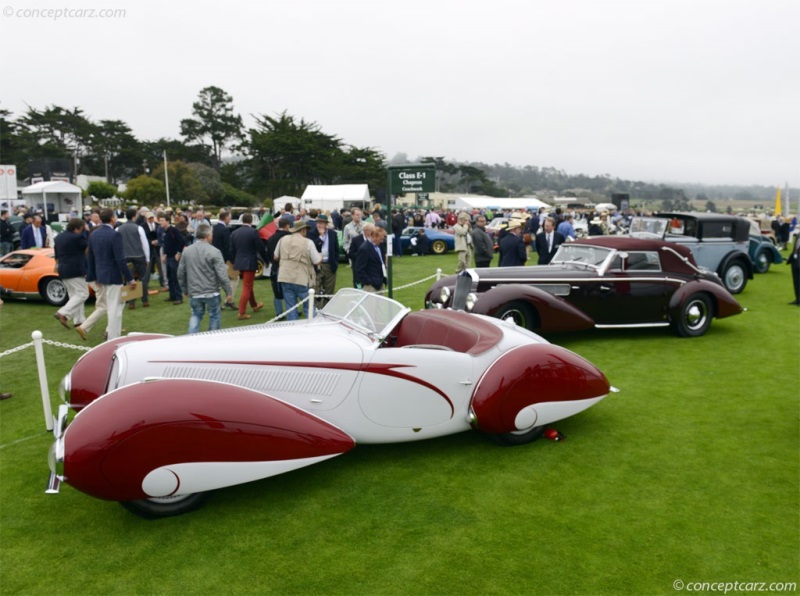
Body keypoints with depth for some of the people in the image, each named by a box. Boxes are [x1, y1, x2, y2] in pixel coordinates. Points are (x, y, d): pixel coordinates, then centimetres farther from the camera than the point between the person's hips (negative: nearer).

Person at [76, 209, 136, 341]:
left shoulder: (94, 234, 6)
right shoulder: (114, 235, -16)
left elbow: (90, 257, 10)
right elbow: (120, 259, -19)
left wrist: (91, 276, 17)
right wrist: (130, 279, -14)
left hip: (99, 276, 7)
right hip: (112, 276, -7)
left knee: (101, 306, 22)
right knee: (114, 309, 1)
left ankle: (84, 327, 15)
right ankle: (113, 339, 6)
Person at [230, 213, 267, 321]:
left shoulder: (234, 233, 5)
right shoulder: (253, 232, -13)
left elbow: (232, 250, 9)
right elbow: (260, 248, -11)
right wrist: (266, 260, 3)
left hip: (239, 263, 6)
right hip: (250, 263, -6)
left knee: (248, 285, 23)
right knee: (246, 288, -2)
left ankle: (254, 305, 40)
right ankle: (242, 313, -2)